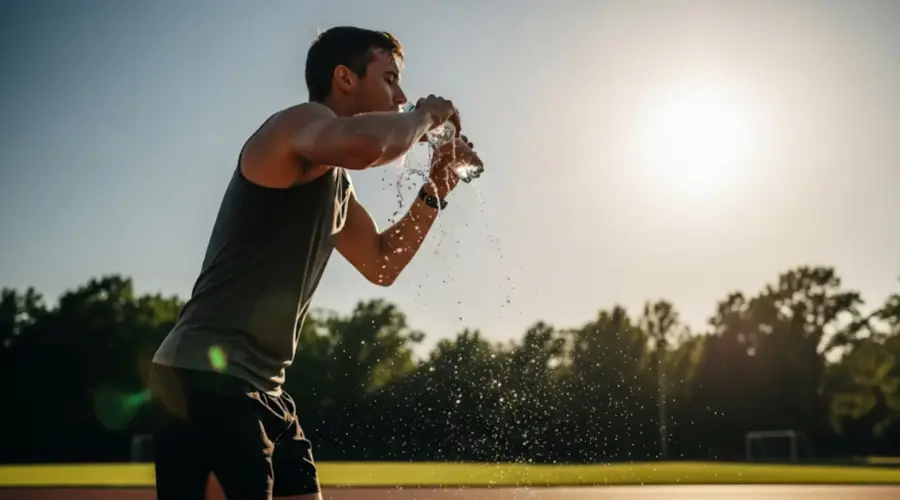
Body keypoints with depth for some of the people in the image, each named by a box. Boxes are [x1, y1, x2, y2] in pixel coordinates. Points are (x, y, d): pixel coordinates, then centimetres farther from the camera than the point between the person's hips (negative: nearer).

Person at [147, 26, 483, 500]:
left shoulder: (336, 182, 19)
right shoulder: (301, 122, -9)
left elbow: (381, 265, 29)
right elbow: (365, 144, -33)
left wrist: (435, 191, 18)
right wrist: (425, 116, -12)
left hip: (260, 387, 10)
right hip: (206, 378, -10)